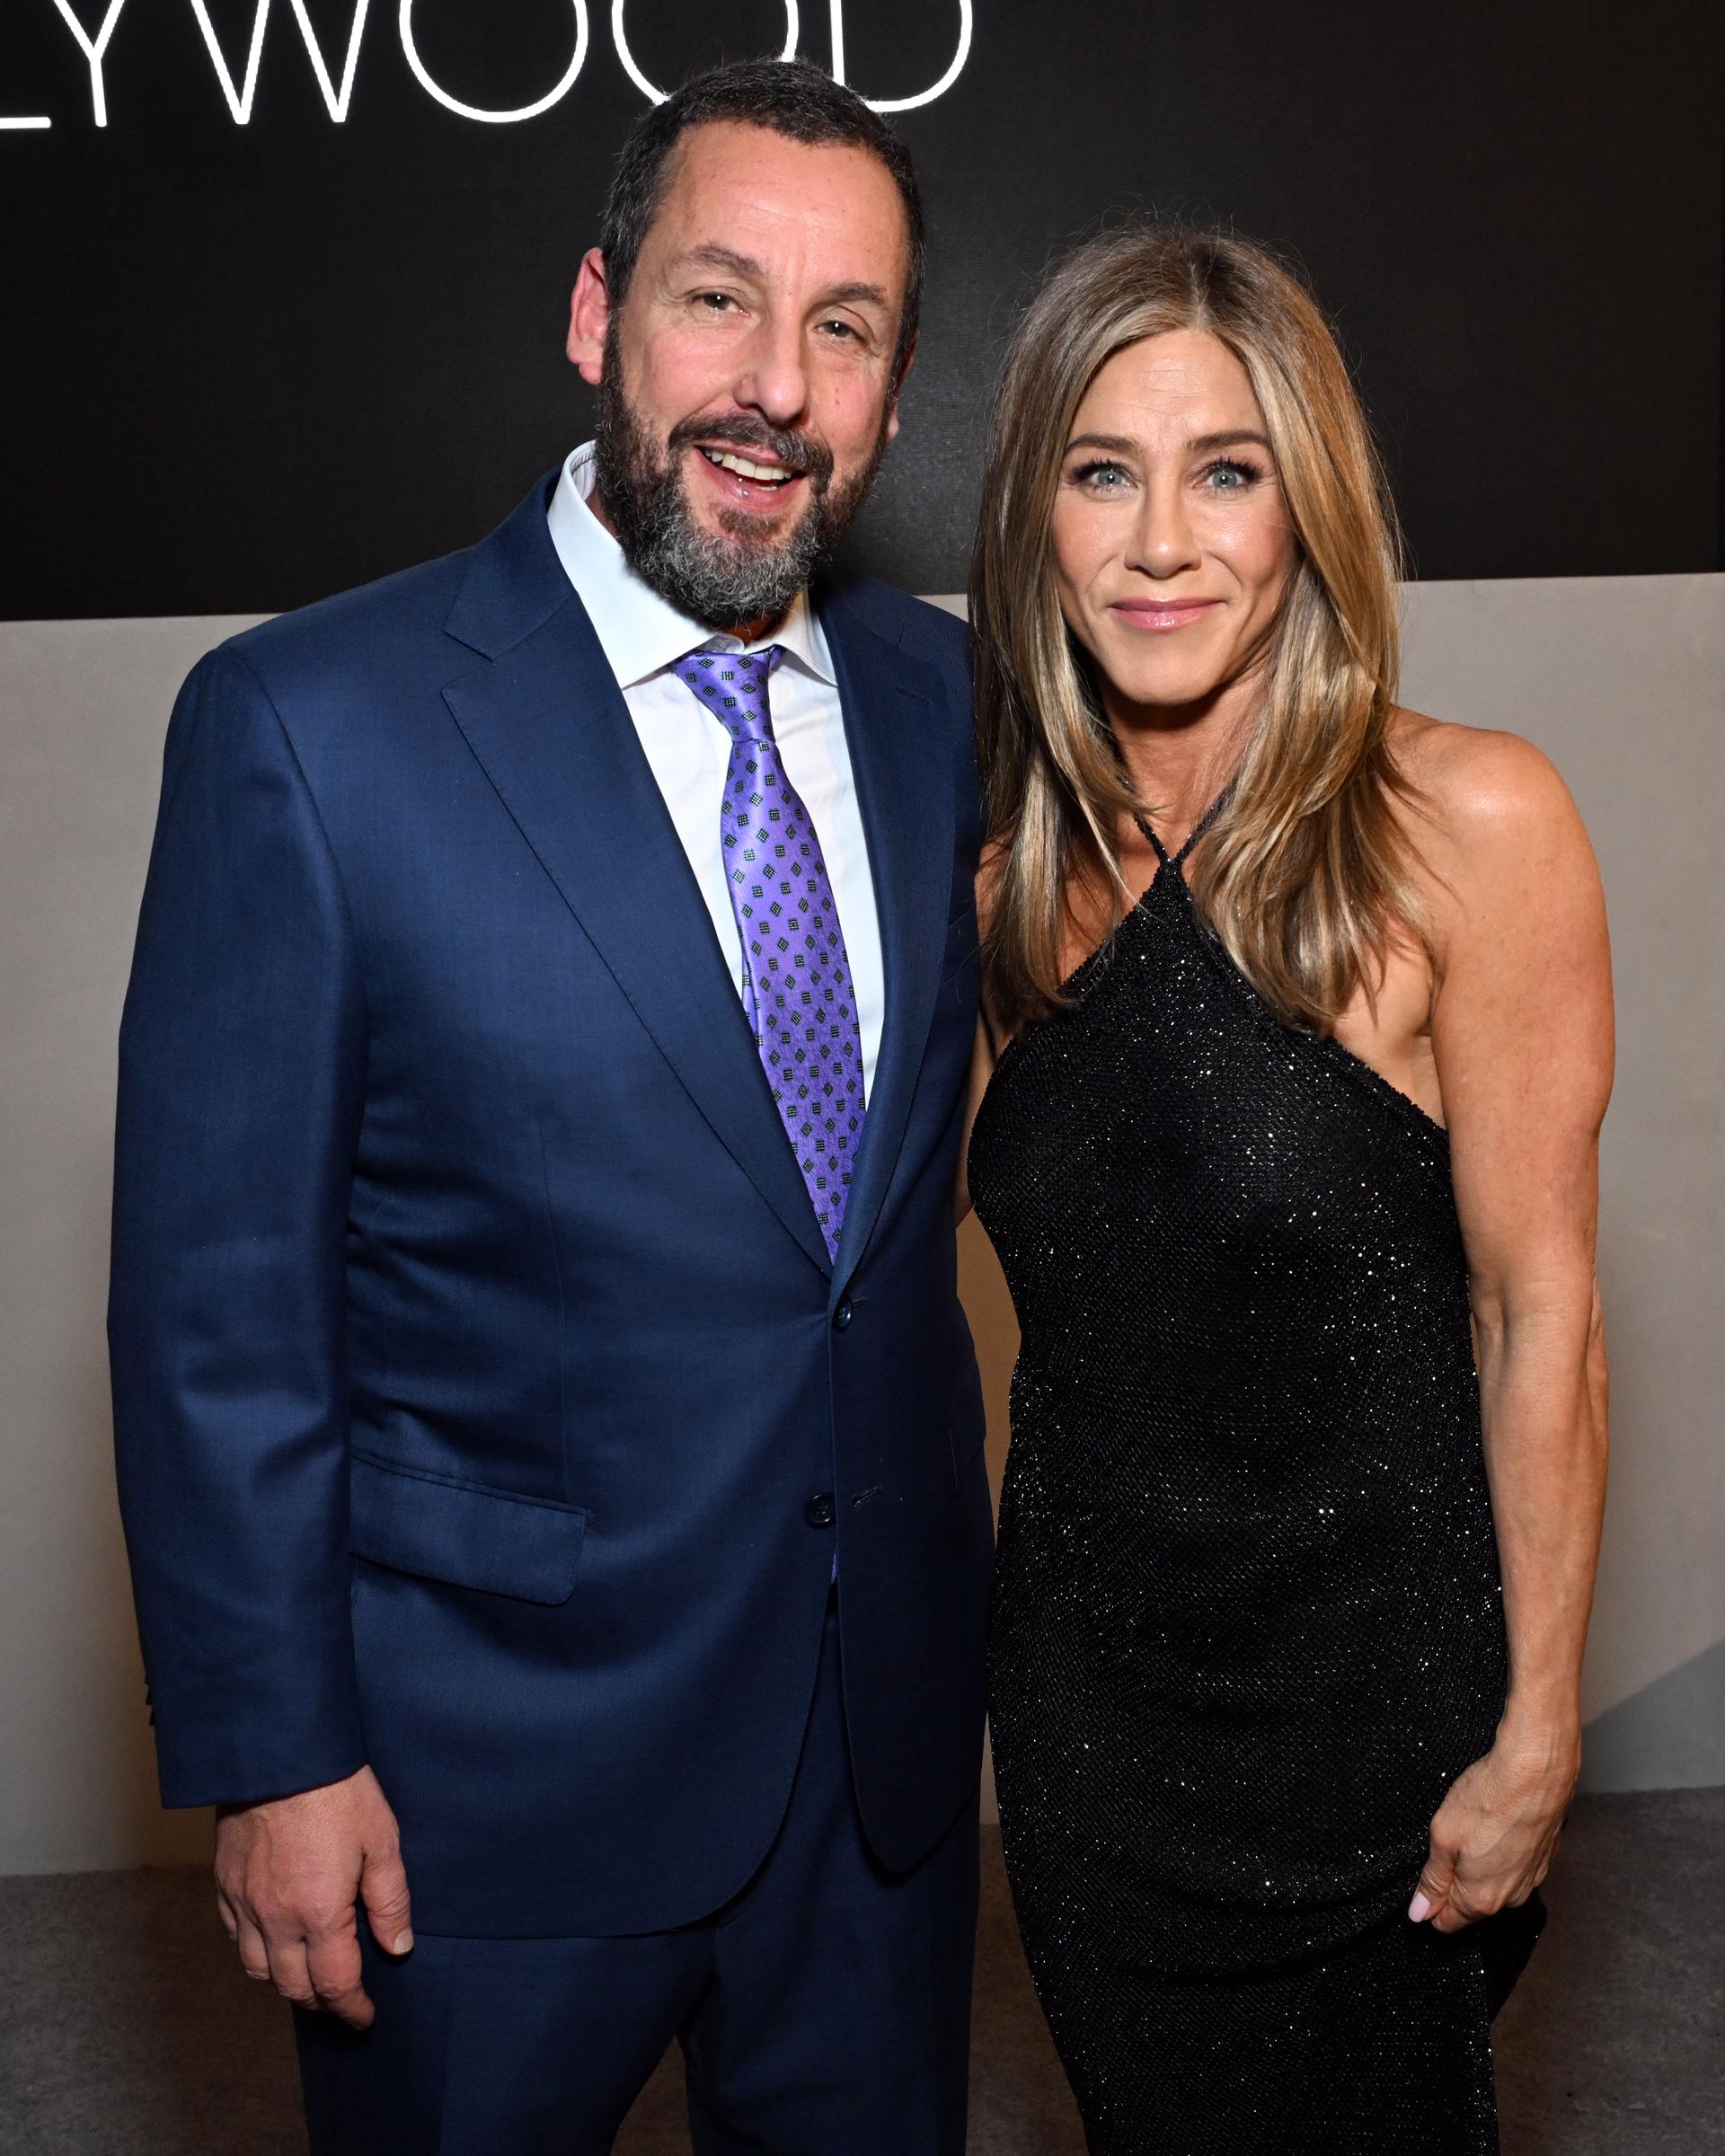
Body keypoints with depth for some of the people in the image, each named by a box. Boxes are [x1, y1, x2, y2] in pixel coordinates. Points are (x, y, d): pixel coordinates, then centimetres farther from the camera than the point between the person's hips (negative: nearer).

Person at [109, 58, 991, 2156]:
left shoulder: (940, 694, 0)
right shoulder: (306, 726, -15)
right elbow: (217, 1294, -12)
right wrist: (268, 1754, -10)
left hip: (887, 1721, 5)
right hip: (498, 1748, -4)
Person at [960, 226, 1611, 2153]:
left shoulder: (1469, 822, -16)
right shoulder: (1024, 876, 0)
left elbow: (1537, 1309, -14)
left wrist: (1537, 1736, -11)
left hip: (1366, 1688, -4)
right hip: (1082, 1681, 5)